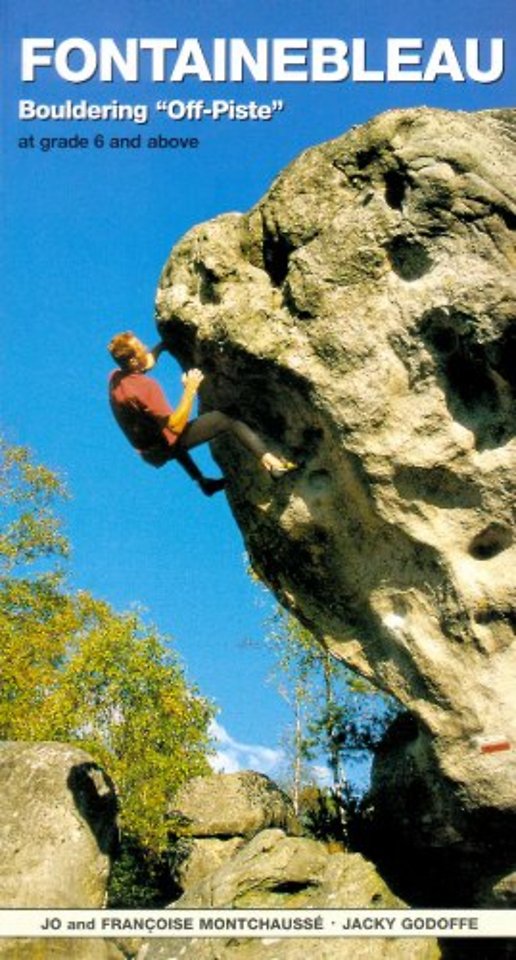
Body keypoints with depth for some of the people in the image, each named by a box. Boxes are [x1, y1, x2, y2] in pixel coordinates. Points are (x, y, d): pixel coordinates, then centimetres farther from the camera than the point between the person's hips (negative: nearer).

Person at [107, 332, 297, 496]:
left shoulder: (115, 378, -3)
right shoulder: (145, 386, -29)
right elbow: (176, 425, -30)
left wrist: (160, 347, 30)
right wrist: (190, 389, -25)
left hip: (149, 453, 9)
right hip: (165, 448, -8)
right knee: (226, 419, -10)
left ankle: (203, 481, 52)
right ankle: (271, 462, -22)